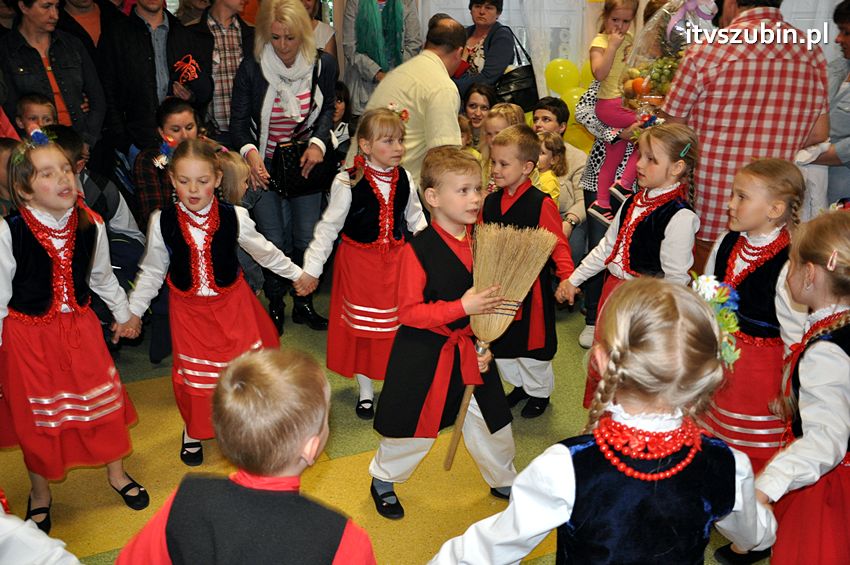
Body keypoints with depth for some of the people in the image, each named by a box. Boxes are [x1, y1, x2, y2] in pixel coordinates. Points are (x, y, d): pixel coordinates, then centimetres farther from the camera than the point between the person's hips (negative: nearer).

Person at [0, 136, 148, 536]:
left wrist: (123, 314, 20)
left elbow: (102, 277, 9)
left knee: (104, 398, 13)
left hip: (80, 327, 3)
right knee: (36, 415, 13)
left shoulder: (91, 225, -9)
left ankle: (116, 472, 38)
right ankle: (40, 493, 37)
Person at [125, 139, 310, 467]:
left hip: (231, 303, 0)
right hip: (188, 309, 0)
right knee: (195, 374, 10)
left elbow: (264, 252, 3)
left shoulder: (234, 217, -14)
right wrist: (133, 311, 8)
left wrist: (297, 273, 12)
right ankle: (194, 432, 36)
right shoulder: (162, 222, -13)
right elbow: (152, 271, 2)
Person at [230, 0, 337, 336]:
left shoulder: (323, 64, -8)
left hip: (305, 165, 2)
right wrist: (250, 152, -27)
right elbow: (239, 121, -8)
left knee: (306, 239, 6)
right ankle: (275, 305, 24)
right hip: (265, 166, -2)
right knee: (274, 242, 1)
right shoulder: (251, 69, -14)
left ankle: (304, 304, 27)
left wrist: (319, 143, -10)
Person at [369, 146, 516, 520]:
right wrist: (462, 307, -27)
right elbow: (409, 312, -19)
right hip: (423, 352, -5)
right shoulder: (418, 250, -19)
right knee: (411, 422, 10)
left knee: (490, 418, 16)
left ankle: (503, 482, 42)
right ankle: (383, 480, 38)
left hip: (470, 349, 5)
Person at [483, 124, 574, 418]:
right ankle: (519, 385, 41)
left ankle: (539, 392, 34)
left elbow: (559, 244, -14)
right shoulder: (490, 202, 2)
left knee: (532, 341, 10)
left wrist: (567, 277, -27)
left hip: (531, 286, -6)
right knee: (500, 342, 17)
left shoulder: (541, 204, -16)